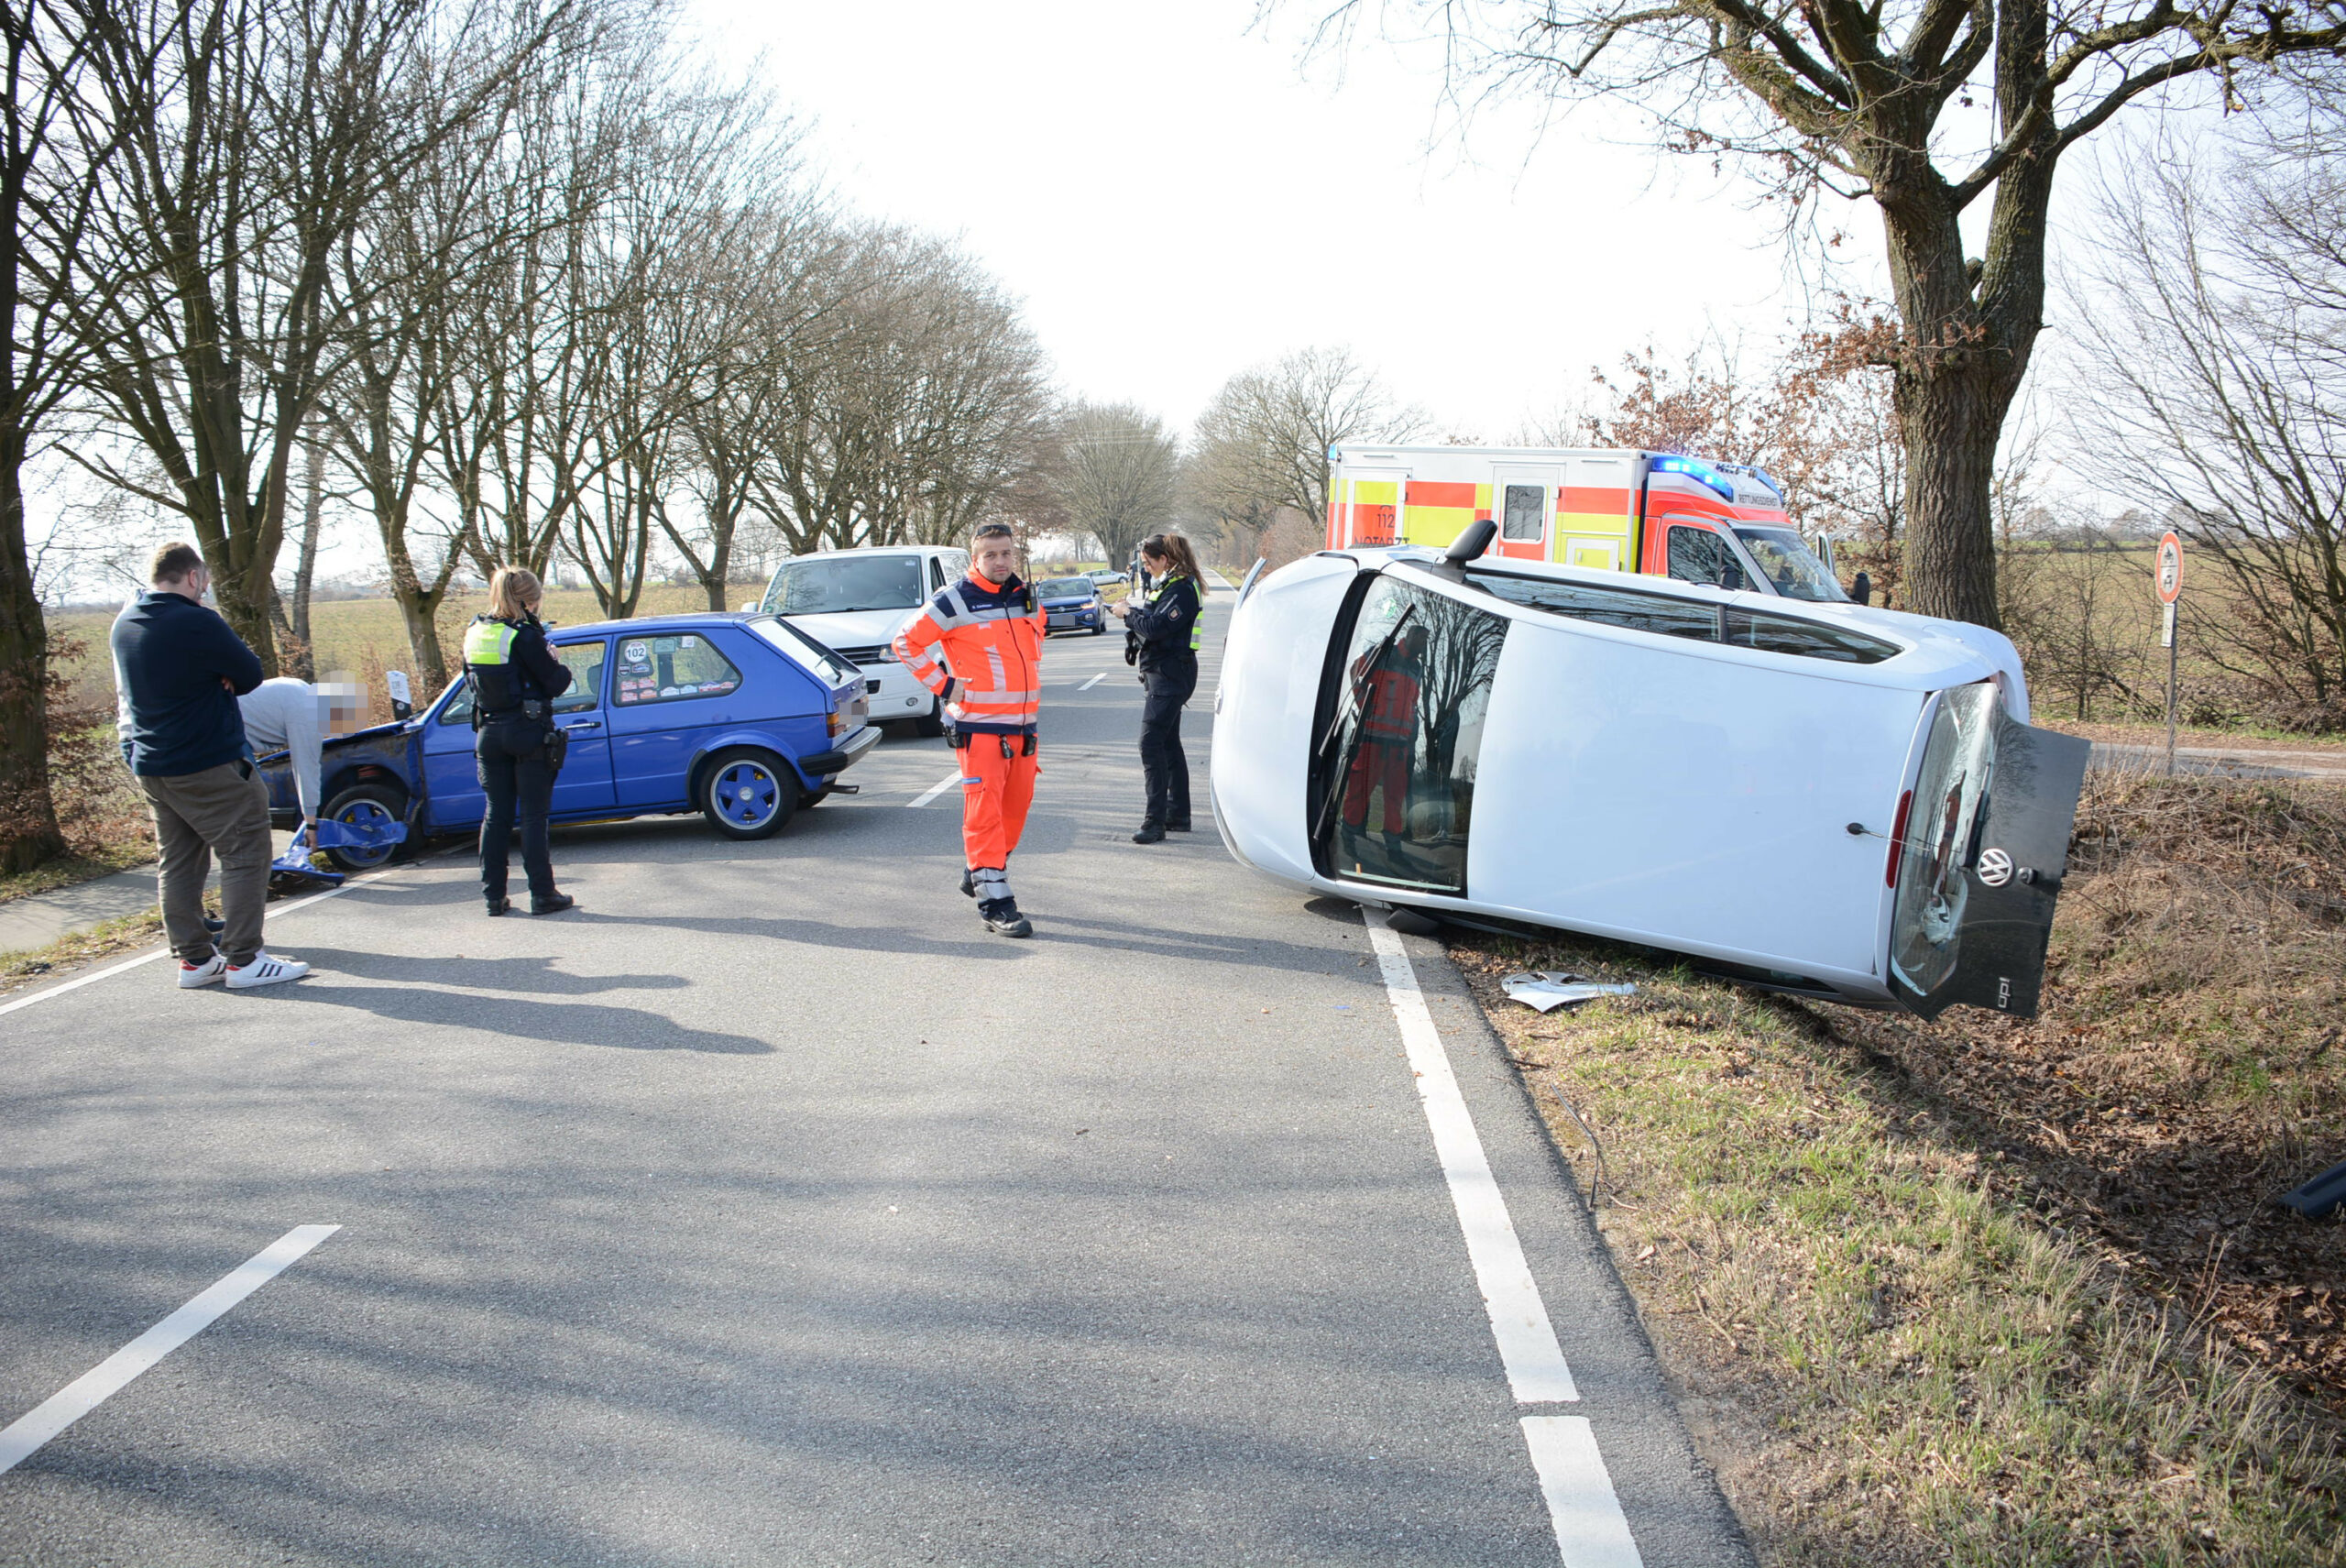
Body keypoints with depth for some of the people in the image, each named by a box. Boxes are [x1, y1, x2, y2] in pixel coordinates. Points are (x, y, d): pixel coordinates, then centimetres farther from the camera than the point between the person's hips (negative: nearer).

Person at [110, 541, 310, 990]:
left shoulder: (124, 624, 9)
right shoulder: (196, 623, -18)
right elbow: (250, 674, -12)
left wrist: (215, 678, -3)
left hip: (150, 766, 9)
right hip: (209, 766, -9)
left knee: (178, 863, 12)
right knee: (245, 855, -2)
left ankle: (194, 959, 16)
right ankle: (242, 960, -3)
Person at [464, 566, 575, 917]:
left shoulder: (474, 634, 5)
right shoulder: (524, 636, -15)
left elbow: (474, 682, 15)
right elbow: (555, 683, -13)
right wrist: (557, 663, 8)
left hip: (489, 735, 6)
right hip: (529, 734, -6)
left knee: (496, 815, 11)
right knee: (533, 816, 0)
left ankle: (494, 895, 13)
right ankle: (542, 895, 3)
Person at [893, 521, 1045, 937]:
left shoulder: (1028, 600, 12)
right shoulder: (955, 603, -8)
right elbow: (907, 641, -6)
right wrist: (943, 685, -9)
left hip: (1023, 723, 7)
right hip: (978, 725, -7)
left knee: (1016, 805, 13)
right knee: (984, 809, -9)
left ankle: (977, 875, 33)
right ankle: (995, 901, -8)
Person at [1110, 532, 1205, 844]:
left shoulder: (1183, 589, -15)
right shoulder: (1164, 584, 17)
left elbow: (1157, 627, -23)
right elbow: (1153, 618, 15)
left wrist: (1129, 614, -9)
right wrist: (1133, 611, -3)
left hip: (1171, 674, -11)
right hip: (1163, 674, 11)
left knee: (1151, 743, -15)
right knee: (1169, 743, 14)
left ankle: (1155, 820, -15)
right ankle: (1178, 815, 22)